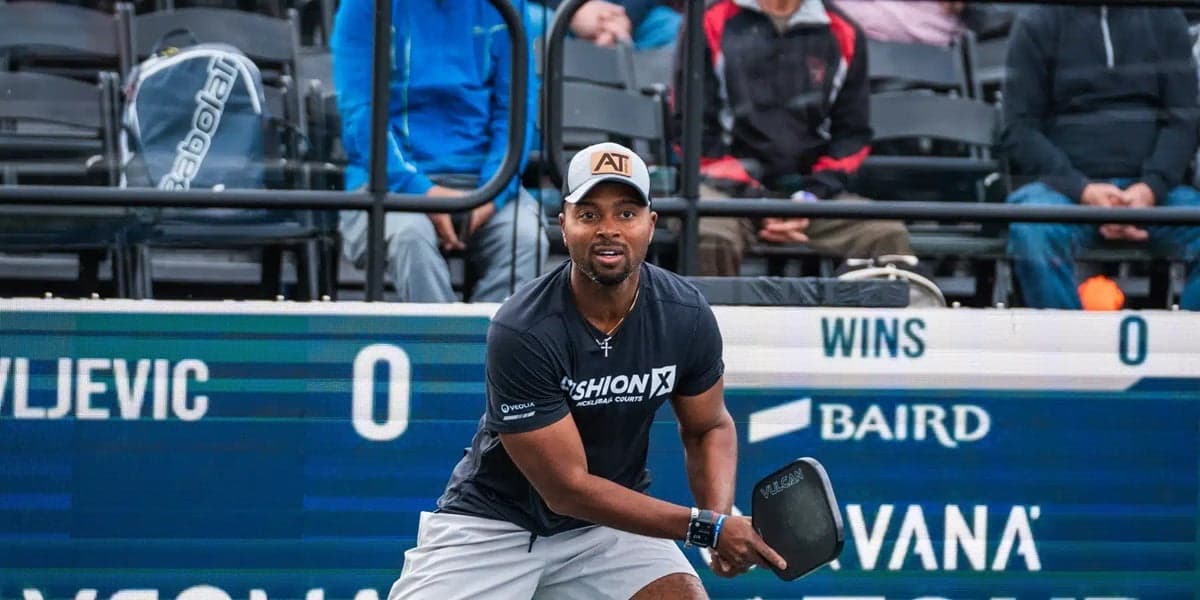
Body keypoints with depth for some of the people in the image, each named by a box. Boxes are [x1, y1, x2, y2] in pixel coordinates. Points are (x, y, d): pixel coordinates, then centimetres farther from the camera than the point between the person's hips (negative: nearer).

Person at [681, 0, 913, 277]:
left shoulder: (843, 35, 9)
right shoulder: (714, 24, 0)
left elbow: (852, 133, 12)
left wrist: (812, 196, -6)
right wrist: (754, 200, -10)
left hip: (809, 188, 3)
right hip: (728, 188, -3)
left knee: (888, 233, -22)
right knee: (710, 235, -35)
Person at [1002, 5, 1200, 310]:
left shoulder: (1165, 19, 14)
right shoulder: (1037, 26, 8)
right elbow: (1020, 129, 3)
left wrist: (1151, 188, -11)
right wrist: (1082, 190, -14)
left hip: (1149, 189, 2)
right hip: (1065, 186, -2)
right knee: (1033, 231, -36)